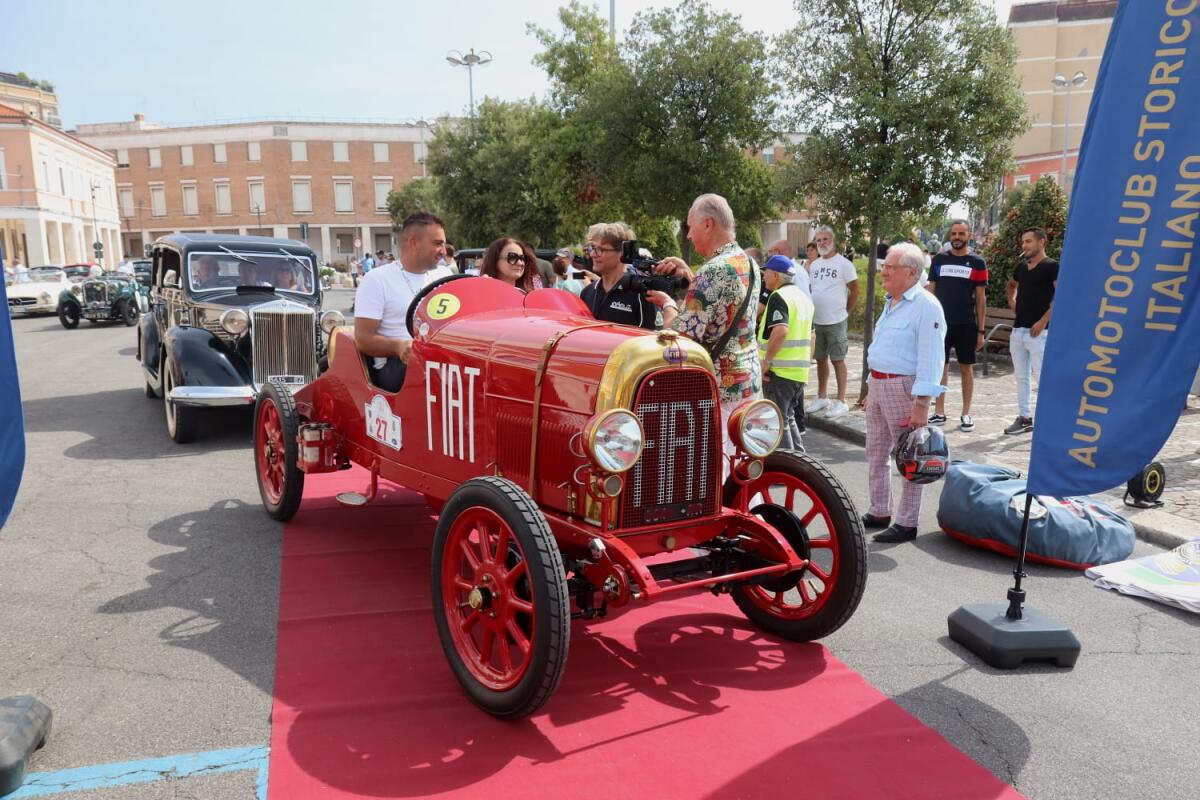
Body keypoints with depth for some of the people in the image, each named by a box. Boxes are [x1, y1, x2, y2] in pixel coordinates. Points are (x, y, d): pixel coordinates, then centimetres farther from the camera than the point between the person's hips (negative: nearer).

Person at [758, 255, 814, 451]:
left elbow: (780, 331, -29)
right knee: (788, 418, 20)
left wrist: (767, 360, -21)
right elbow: (811, 336, 21)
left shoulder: (778, 297, -14)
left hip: (779, 370, -9)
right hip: (800, 371, 9)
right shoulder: (803, 296, 16)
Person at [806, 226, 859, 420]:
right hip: (817, 321, 6)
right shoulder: (814, 265, 10)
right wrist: (810, 314, 11)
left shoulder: (844, 264, -7)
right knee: (821, 360, 13)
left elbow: (855, 291, -4)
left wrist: (845, 312, -1)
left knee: (837, 360, -1)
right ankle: (822, 398, 23)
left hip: (836, 321, -6)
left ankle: (841, 402, 5)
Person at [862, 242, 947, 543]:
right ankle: (879, 513, 28)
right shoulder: (891, 303, 15)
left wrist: (922, 403, -23)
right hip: (878, 384, 9)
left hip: (904, 387, -9)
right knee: (876, 453, 15)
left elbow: (930, 358, -19)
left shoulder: (926, 306, -14)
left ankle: (907, 524, 9)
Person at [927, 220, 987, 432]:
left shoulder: (977, 263, 1)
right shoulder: (939, 260, 6)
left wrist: (980, 330, -2)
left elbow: (981, 298, 2)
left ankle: (966, 414, 13)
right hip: (941, 323, 2)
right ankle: (940, 413, 14)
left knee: (966, 368, 5)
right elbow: (931, 291, 9)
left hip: (966, 325, -1)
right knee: (940, 367, 5)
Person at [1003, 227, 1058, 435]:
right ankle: (1024, 418, 19)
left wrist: (1043, 321, -19)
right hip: (1018, 330, 8)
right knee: (1021, 377, 11)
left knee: (1041, 376, -7)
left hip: (1038, 331, -8)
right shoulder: (1022, 267, 15)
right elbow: (1010, 285, 35)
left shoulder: (1052, 267, -7)